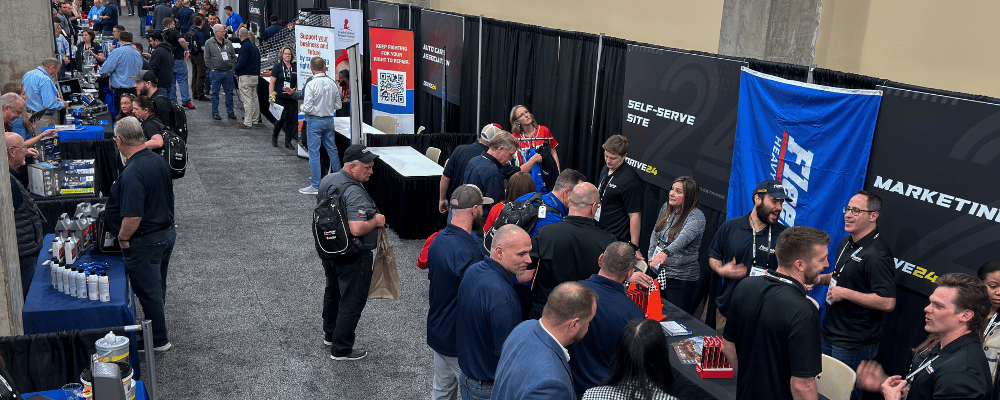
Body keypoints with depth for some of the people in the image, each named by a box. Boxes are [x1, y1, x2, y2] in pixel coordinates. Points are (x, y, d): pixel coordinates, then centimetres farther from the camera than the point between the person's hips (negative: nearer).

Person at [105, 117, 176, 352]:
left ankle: (159, 341, 18)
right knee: (158, 285, 24)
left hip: (144, 242, -8)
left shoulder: (133, 173, -27)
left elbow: (133, 217, -29)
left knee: (148, 290, 6)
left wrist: (123, 238, -12)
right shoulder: (159, 161, 0)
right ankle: (158, 319, 43)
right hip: (167, 233, 8)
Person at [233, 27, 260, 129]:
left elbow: (242, 63, -20)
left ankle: (247, 123, -7)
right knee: (254, 99, 14)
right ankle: (254, 120, 21)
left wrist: (235, 69, -4)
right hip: (255, 75, 9)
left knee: (247, 100, -8)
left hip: (246, 76, -9)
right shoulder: (254, 46, 14)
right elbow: (258, 62, 18)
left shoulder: (245, 46, -15)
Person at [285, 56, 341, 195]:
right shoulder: (333, 83, 1)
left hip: (314, 121, -5)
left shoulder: (311, 84, -16)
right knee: (332, 150, 16)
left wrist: (302, 107, 5)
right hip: (329, 120, 5)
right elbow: (338, 105, 8)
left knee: (314, 152, 0)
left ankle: (315, 186, 2)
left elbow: (307, 108, -18)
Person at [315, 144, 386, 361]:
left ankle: (330, 334, 44)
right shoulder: (355, 193, -28)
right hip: (353, 257, -10)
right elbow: (357, 229, -35)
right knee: (352, 301, 4)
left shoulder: (327, 180, 2)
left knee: (333, 293, 26)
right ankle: (341, 349, 13)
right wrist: (376, 221, -18)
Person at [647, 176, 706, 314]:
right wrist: (651, 258, 7)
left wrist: (666, 253, -50)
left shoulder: (696, 216, -16)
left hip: (681, 280, -7)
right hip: (658, 273, 7)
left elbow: (683, 238, -34)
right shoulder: (666, 207, 6)